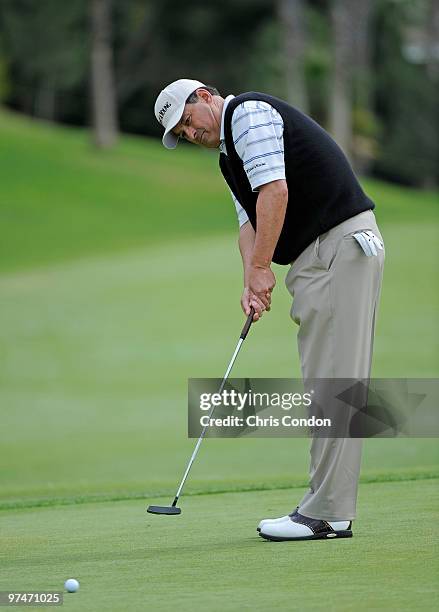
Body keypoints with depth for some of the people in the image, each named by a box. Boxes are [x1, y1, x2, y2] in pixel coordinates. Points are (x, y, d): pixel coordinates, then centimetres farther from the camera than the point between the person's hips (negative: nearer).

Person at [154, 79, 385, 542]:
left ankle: (326, 513, -11)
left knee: (333, 382, -11)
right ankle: (329, 507, 10)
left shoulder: (249, 112, -5)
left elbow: (274, 192, -16)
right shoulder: (230, 156, 25)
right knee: (325, 383, 9)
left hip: (342, 244, -11)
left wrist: (261, 269, -16)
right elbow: (250, 221, 15)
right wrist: (250, 284, -2)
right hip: (317, 259, 11)